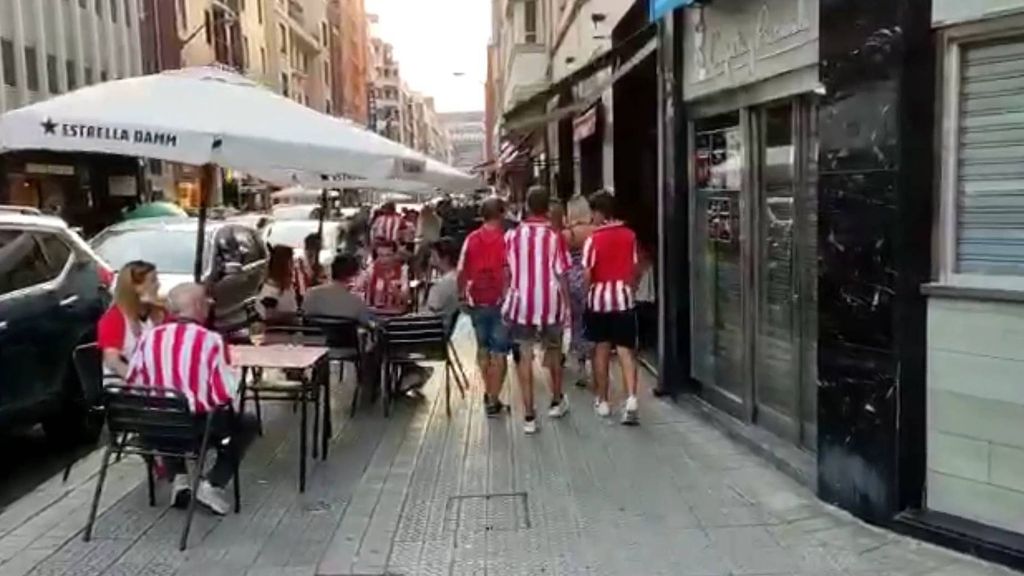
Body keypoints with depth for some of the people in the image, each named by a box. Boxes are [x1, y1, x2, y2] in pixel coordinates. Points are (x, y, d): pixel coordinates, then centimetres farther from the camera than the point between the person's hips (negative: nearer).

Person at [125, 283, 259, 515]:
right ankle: (212, 485, 9)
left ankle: (179, 478, 21)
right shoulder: (211, 340, -16)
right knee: (247, 423, 24)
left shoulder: (149, 338, -4)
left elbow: (133, 385, 3)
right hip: (201, 426, -4)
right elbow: (226, 394, -18)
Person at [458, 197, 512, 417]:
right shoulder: (505, 239, -11)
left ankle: (488, 392, 31)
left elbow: (460, 271, 2)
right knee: (499, 352, 4)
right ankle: (493, 401, 5)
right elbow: (508, 272, -16)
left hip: (476, 301, 4)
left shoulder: (471, 238, 1)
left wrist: (463, 294, 15)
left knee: (483, 346, 21)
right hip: (500, 301, -4)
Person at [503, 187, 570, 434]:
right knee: (553, 351, 20)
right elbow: (561, 276, -6)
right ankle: (557, 402, 36)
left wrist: (508, 304, 12)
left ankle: (529, 416, 2)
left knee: (525, 358, 5)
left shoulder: (512, 236, -2)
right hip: (550, 305, 0)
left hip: (522, 304, 1)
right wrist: (566, 304, 4)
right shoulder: (554, 237, -8)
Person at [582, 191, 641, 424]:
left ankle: (602, 401, 20)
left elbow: (588, 275, -11)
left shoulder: (593, 239, -10)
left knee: (602, 349, 11)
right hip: (623, 297, 2)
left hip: (600, 298, -2)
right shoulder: (630, 235, 1)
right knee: (625, 350, 2)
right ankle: (631, 397, -16)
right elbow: (634, 269, 4)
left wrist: (587, 296, 5)